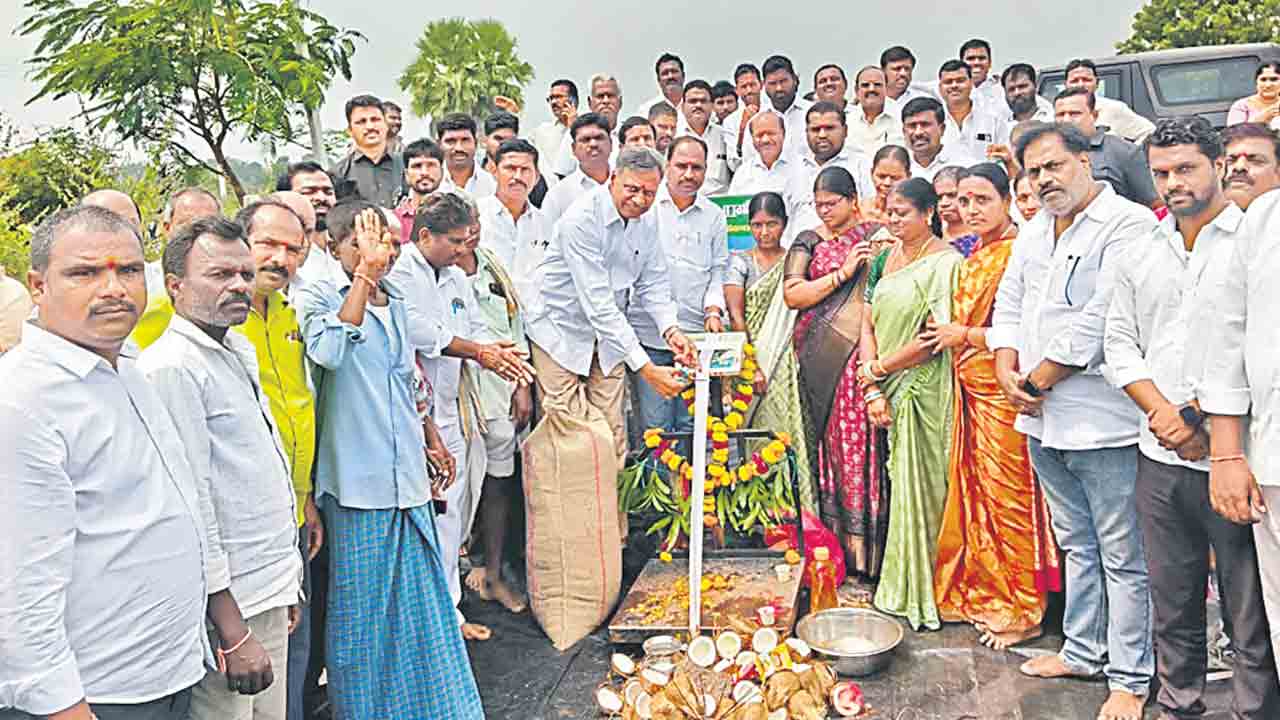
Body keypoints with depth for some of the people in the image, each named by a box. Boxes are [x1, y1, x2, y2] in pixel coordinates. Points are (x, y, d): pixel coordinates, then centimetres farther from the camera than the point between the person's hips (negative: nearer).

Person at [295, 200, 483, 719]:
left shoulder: (394, 302, 14)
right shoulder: (317, 297, -7)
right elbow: (329, 351, -30)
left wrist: (432, 441, 21)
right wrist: (365, 273, -27)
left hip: (405, 476, 7)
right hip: (356, 480, -6)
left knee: (417, 599, 16)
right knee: (360, 604, 6)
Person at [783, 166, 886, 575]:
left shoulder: (876, 236, 14)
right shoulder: (808, 242, 14)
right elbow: (792, 295, 1)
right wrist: (842, 273, -6)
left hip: (866, 352, 0)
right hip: (822, 356, 0)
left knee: (862, 437, -7)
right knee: (833, 438, -4)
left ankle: (865, 543, 1)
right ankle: (837, 540, 4)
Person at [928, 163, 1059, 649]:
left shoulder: (1019, 252, -12)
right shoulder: (971, 258, 16)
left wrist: (965, 336, -10)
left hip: (1004, 390, -9)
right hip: (971, 389, 9)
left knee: (1008, 494, -1)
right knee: (976, 489, 13)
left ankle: (1021, 610, 12)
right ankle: (986, 595, 26)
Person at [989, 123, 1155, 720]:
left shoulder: (1130, 224, -11)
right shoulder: (1034, 230, 15)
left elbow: (1100, 322, -20)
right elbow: (1008, 305, 15)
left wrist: (1036, 382, -13)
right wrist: (1008, 372, -2)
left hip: (1102, 421, -8)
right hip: (1042, 421, 8)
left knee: (1122, 556, 3)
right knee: (1076, 545, 20)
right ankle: (1082, 651, 34)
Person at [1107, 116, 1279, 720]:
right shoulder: (1139, 255, 12)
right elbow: (1120, 343, 10)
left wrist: (1210, 425, -13)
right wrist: (1163, 413, -5)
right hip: (1159, 462, 4)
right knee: (1172, 605, 15)